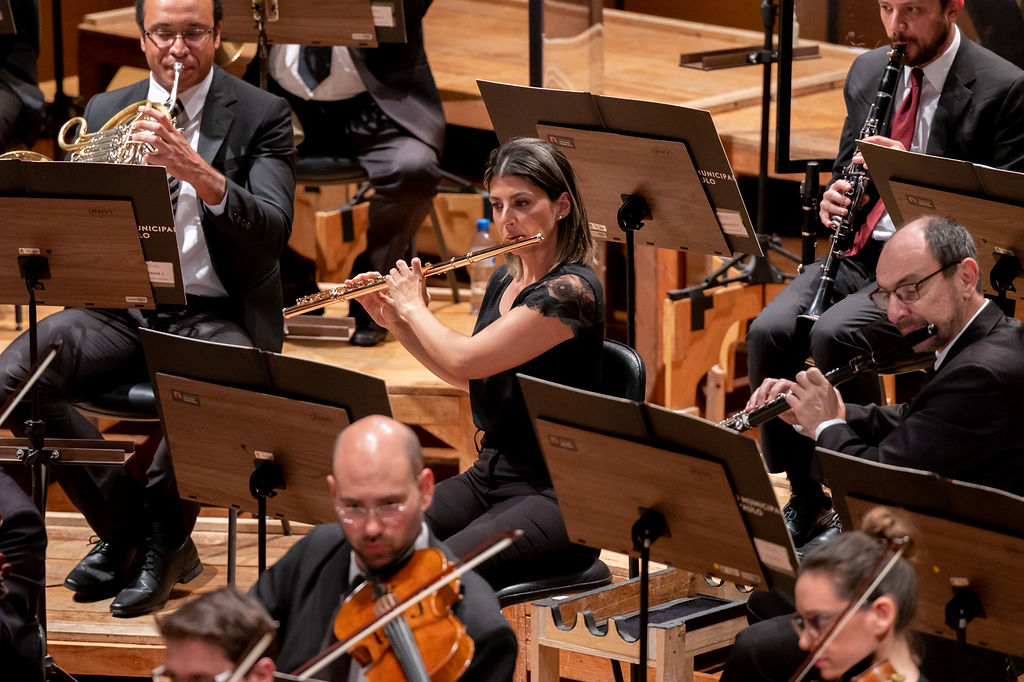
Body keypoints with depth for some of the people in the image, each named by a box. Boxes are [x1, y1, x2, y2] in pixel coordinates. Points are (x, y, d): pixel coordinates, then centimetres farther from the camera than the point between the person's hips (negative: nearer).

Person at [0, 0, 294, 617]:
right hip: (123, 307, 4)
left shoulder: (262, 115, 0)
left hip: (215, 313, -3)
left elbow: (273, 236, -15)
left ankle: (163, 533, -7)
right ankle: (123, 520, -5)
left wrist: (201, 174, -32)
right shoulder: (106, 113, 12)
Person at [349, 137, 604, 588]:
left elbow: (465, 360, -21)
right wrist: (396, 322, 16)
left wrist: (414, 307, -3)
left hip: (554, 496, -8)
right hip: (488, 474, 8)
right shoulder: (505, 280, 12)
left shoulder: (571, 291, -16)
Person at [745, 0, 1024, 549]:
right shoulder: (868, 71, 12)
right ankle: (805, 499, -7)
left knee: (834, 335, -31)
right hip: (861, 252, 6)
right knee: (769, 332, -20)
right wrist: (836, 196, -4)